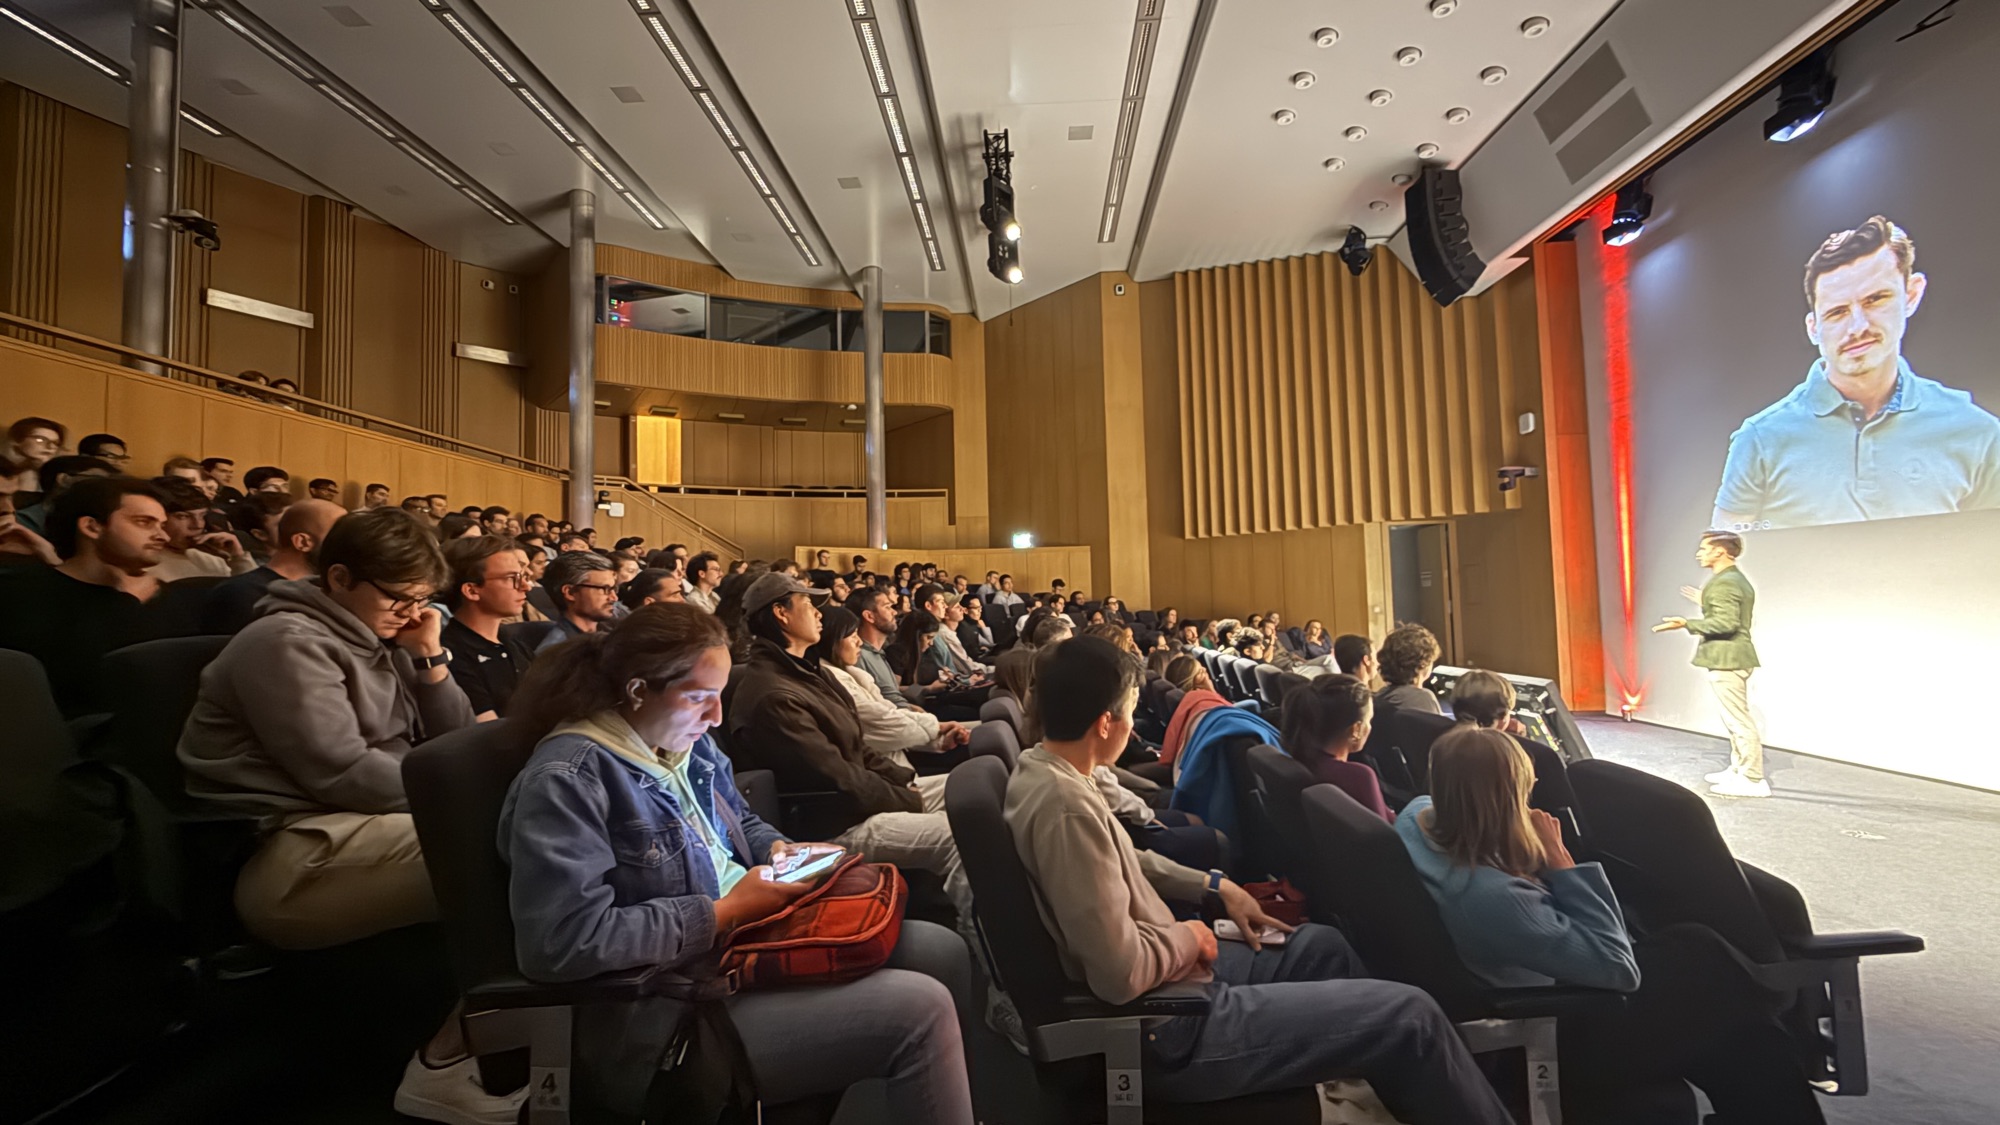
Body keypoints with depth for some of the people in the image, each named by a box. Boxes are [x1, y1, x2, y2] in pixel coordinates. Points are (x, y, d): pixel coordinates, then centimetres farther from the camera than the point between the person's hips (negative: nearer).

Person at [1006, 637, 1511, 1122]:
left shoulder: (1041, 768, 2)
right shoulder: (1067, 807, -30)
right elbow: (1122, 974, -30)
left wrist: (1216, 887, 10)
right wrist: (1188, 938, -11)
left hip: (1166, 981, 10)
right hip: (1165, 1028, -10)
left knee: (1322, 944, 26)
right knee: (1410, 1015, -5)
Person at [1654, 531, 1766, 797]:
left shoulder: (1723, 583, -18)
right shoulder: (1737, 579, 16)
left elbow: (1727, 623, -27)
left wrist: (1686, 623, -27)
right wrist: (1705, 602, 22)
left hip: (1727, 659, -11)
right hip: (1733, 657, 11)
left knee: (1739, 720, -6)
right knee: (1737, 718, 17)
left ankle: (1753, 780, -1)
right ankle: (1738, 770, 26)